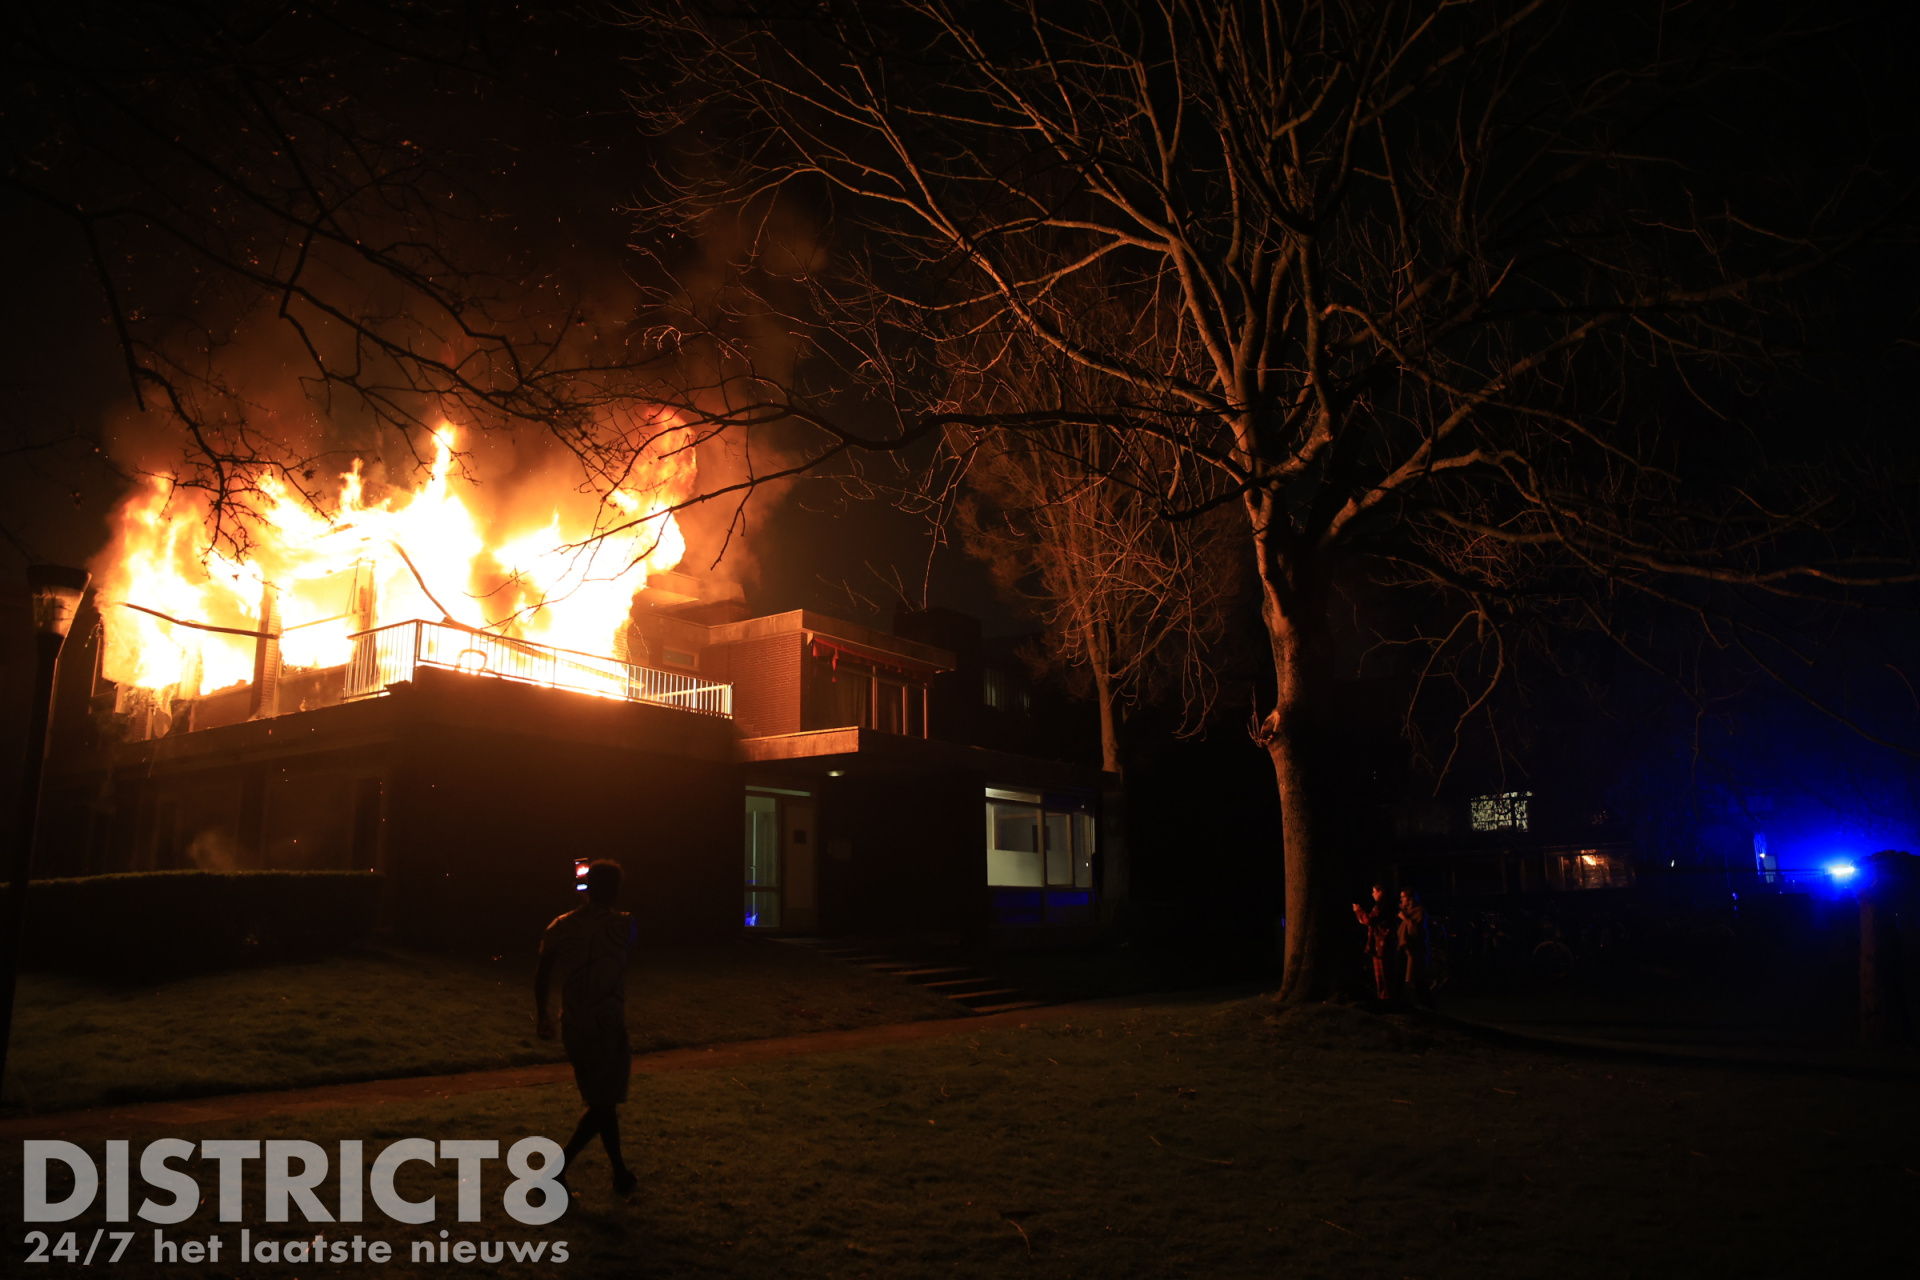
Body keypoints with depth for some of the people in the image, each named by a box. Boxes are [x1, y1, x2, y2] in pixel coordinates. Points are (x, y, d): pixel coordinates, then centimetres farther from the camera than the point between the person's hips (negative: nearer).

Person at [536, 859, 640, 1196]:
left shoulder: (561, 926, 1)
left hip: (573, 1027, 5)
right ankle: (558, 1170, -7)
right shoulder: (623, 924, -9)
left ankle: (621, 1174, 23)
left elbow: (542, 977, 6)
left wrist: (543, 1017, 18)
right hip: (608, 1027, -5)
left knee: (602, 1101, 16)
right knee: (603, 1104, 3)